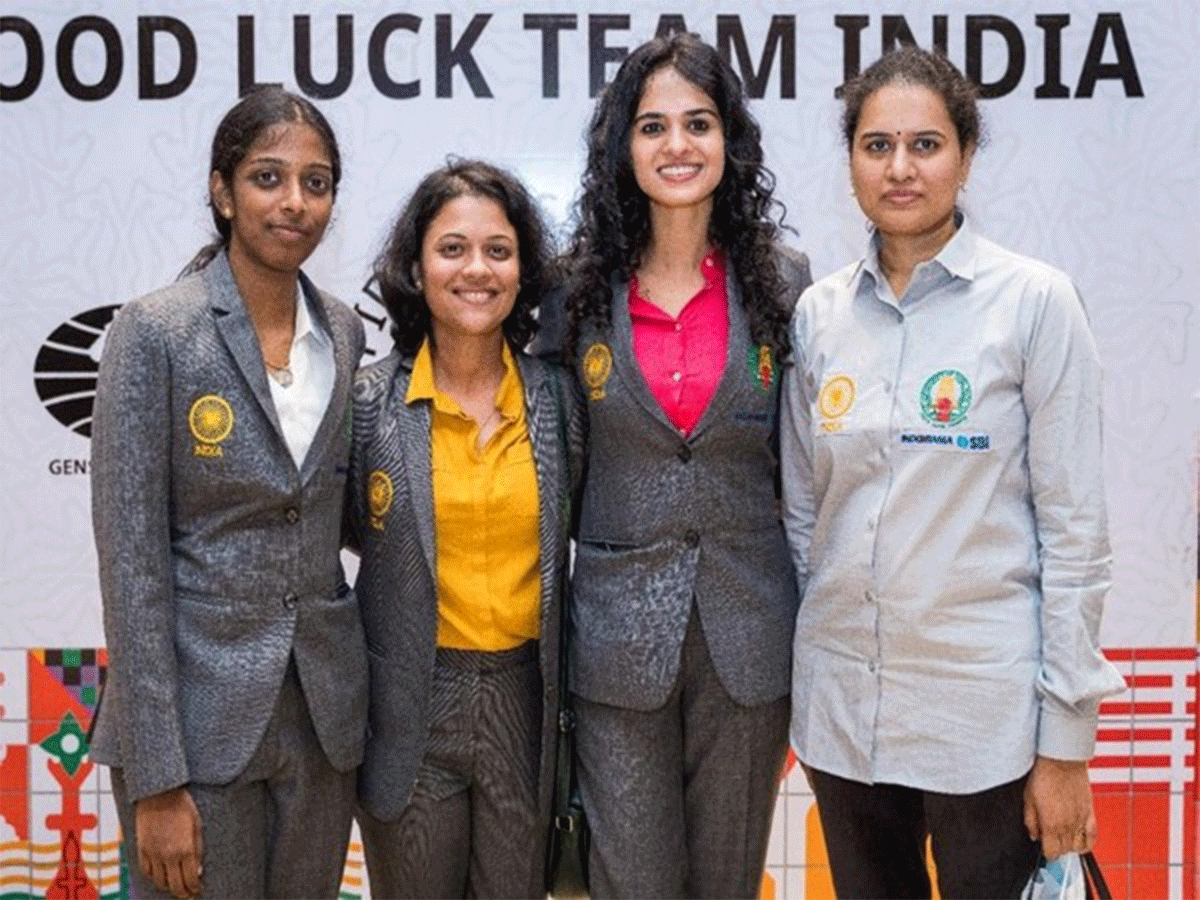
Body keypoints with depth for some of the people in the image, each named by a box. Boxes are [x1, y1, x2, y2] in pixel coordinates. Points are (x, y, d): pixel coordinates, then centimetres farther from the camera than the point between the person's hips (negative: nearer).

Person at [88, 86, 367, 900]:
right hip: (198, 710, -5)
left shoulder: (343, 330, 5)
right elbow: (130, 558, -13)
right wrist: (156, 779, -15)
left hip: (323, 709, 5)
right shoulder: (155, 331, -11)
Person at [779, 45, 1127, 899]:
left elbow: (1075, 530, -8)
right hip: (840, 706, 4)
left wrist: (1066, 741, -9)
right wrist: (794, 672, 10)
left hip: (985, 711, -3)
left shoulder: (1035, 301, -8)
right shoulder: (819, 312, 4)